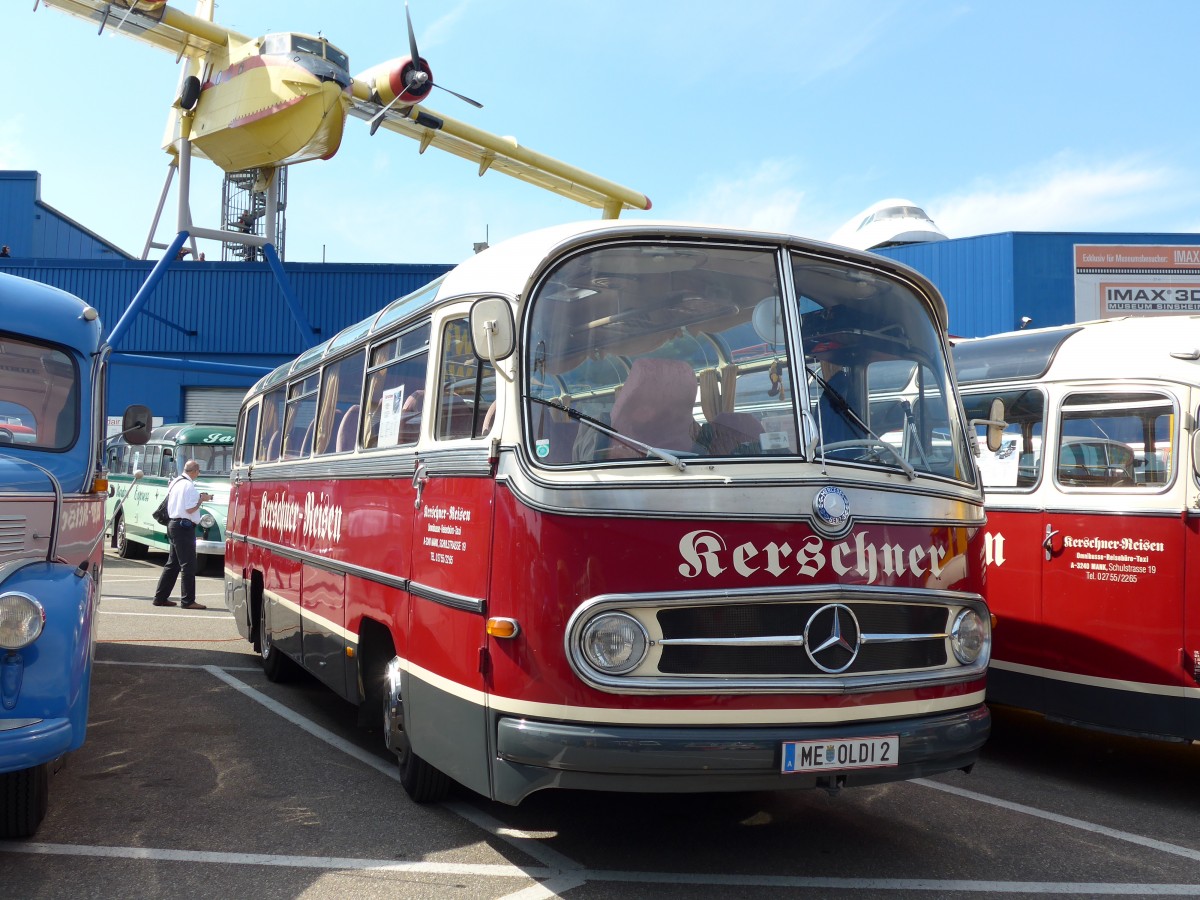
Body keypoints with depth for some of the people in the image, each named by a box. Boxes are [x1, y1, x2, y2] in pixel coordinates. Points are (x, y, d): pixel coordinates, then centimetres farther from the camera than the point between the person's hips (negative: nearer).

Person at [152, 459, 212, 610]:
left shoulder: (175, 483, 13)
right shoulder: (189, 485, -15)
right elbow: (190, 509, -20)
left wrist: (198, 497, 16)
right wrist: (201, 499, -6)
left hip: (173, 523, 10)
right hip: (184, 526, -10)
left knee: (172, 564, 15)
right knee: (188, 565, -5)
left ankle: (160, 597, 18)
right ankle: (188, 601, -4)